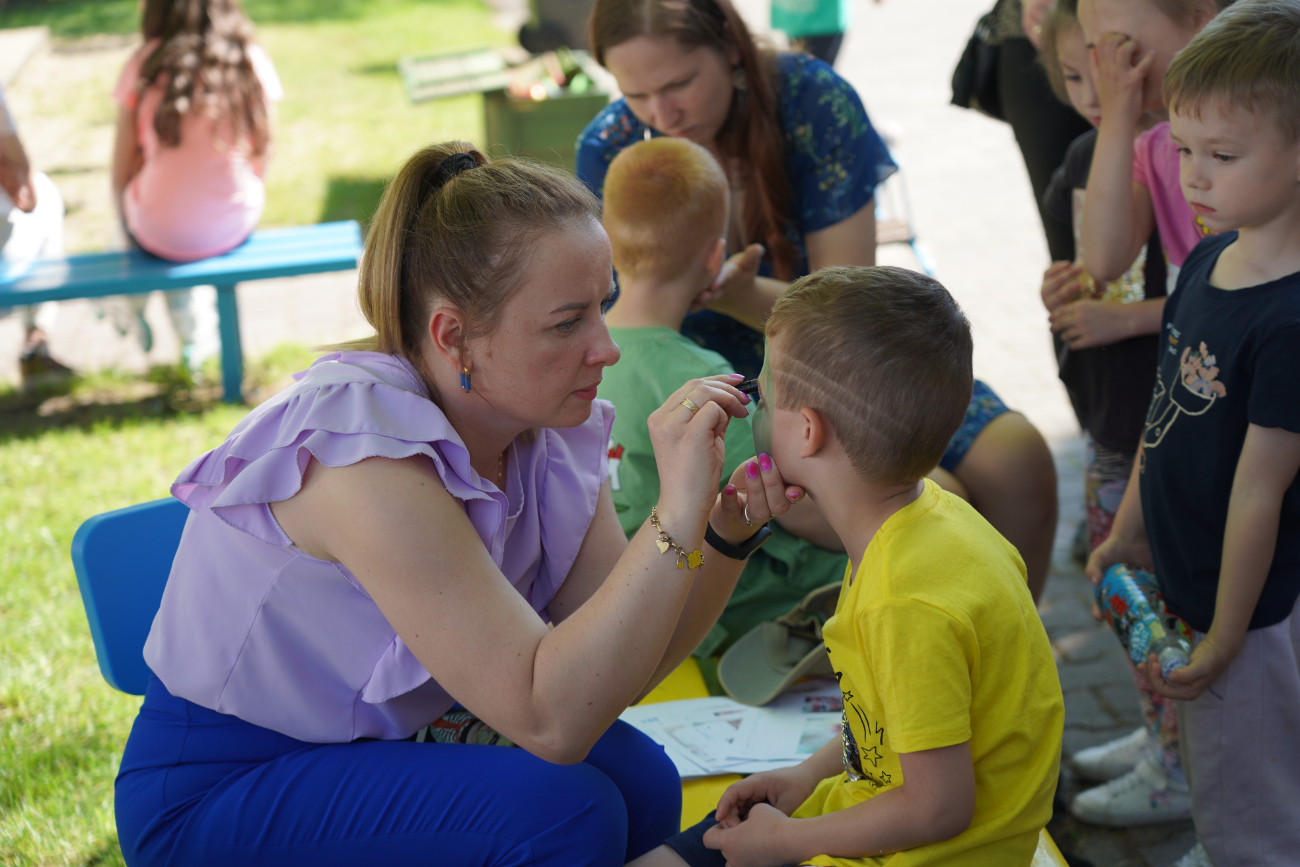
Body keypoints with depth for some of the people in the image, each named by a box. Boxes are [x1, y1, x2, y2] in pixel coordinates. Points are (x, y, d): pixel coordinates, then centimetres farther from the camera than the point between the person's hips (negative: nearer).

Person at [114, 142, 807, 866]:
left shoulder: (546, 425, -6)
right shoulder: (367, 456, -30)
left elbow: (621, 666, -6)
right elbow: (548, 717, -33)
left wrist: (728, 531, -21)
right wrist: (678, 515, -37)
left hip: (382, 737, 7)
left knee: (642, 784, -11)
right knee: (557, 807, -24)